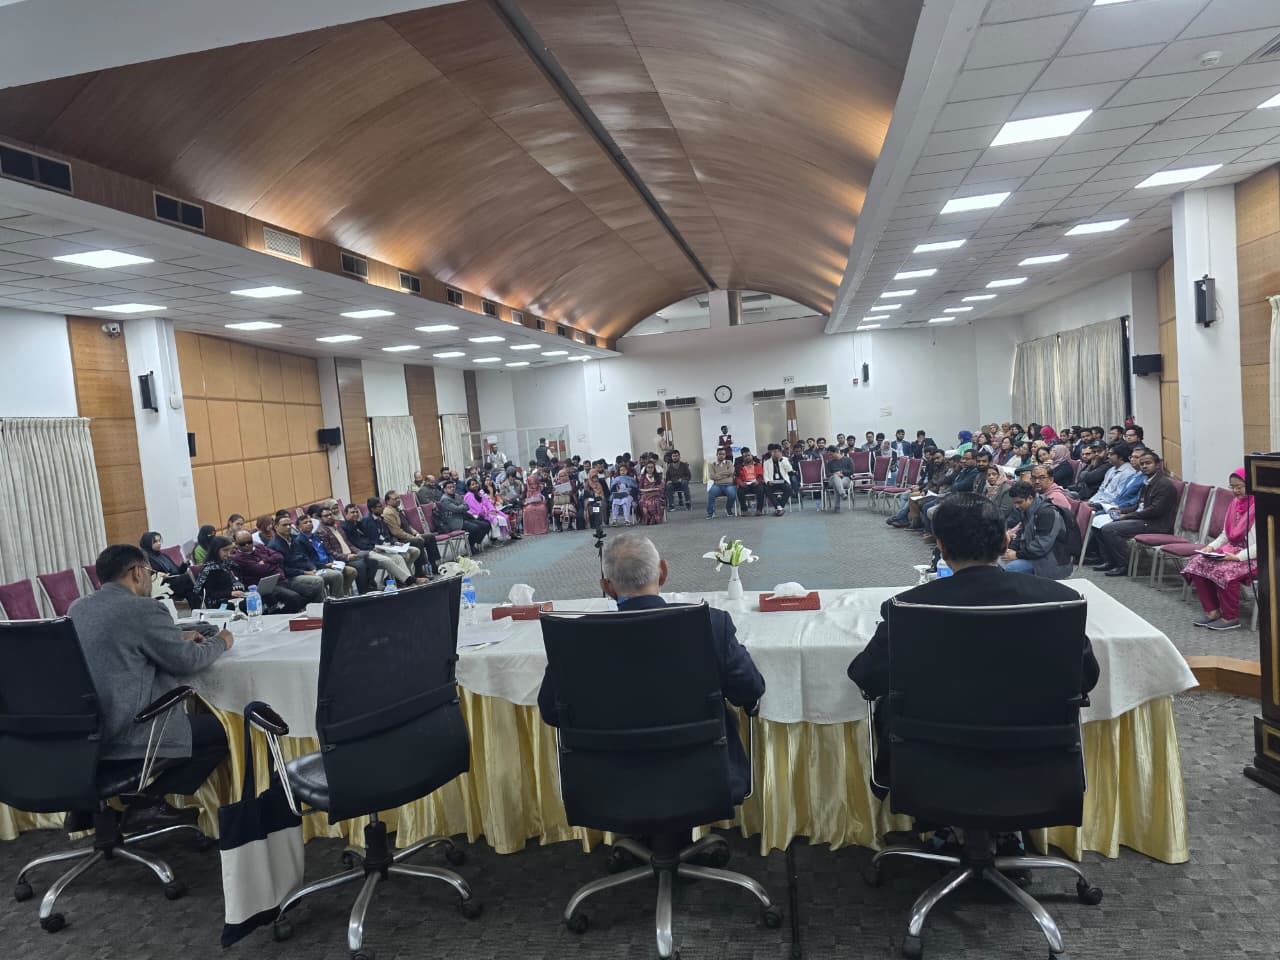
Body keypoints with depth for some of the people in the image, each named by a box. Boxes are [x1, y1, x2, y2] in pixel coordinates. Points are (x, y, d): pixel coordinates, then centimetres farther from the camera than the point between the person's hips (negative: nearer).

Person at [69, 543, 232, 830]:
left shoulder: (77, 608, 10)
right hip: (123, 736, -9)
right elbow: (188, 661, -8)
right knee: (220, 730, 5)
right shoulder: (142, 608, -15)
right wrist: (220, 642, 11)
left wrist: (177, 639, 25)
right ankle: (147, 803, 4)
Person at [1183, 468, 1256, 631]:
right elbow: (1225, 535, 16)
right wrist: (1211, 546, -2)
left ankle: (1230, 618, -14)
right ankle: (1212, 611, -5)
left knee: (1224, 570, -33)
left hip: (1252, 557, -8)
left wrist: (1238, 557, -26)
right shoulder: (1235, 503, 11)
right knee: (1197, 564, -12)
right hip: (1232, 549, 8)